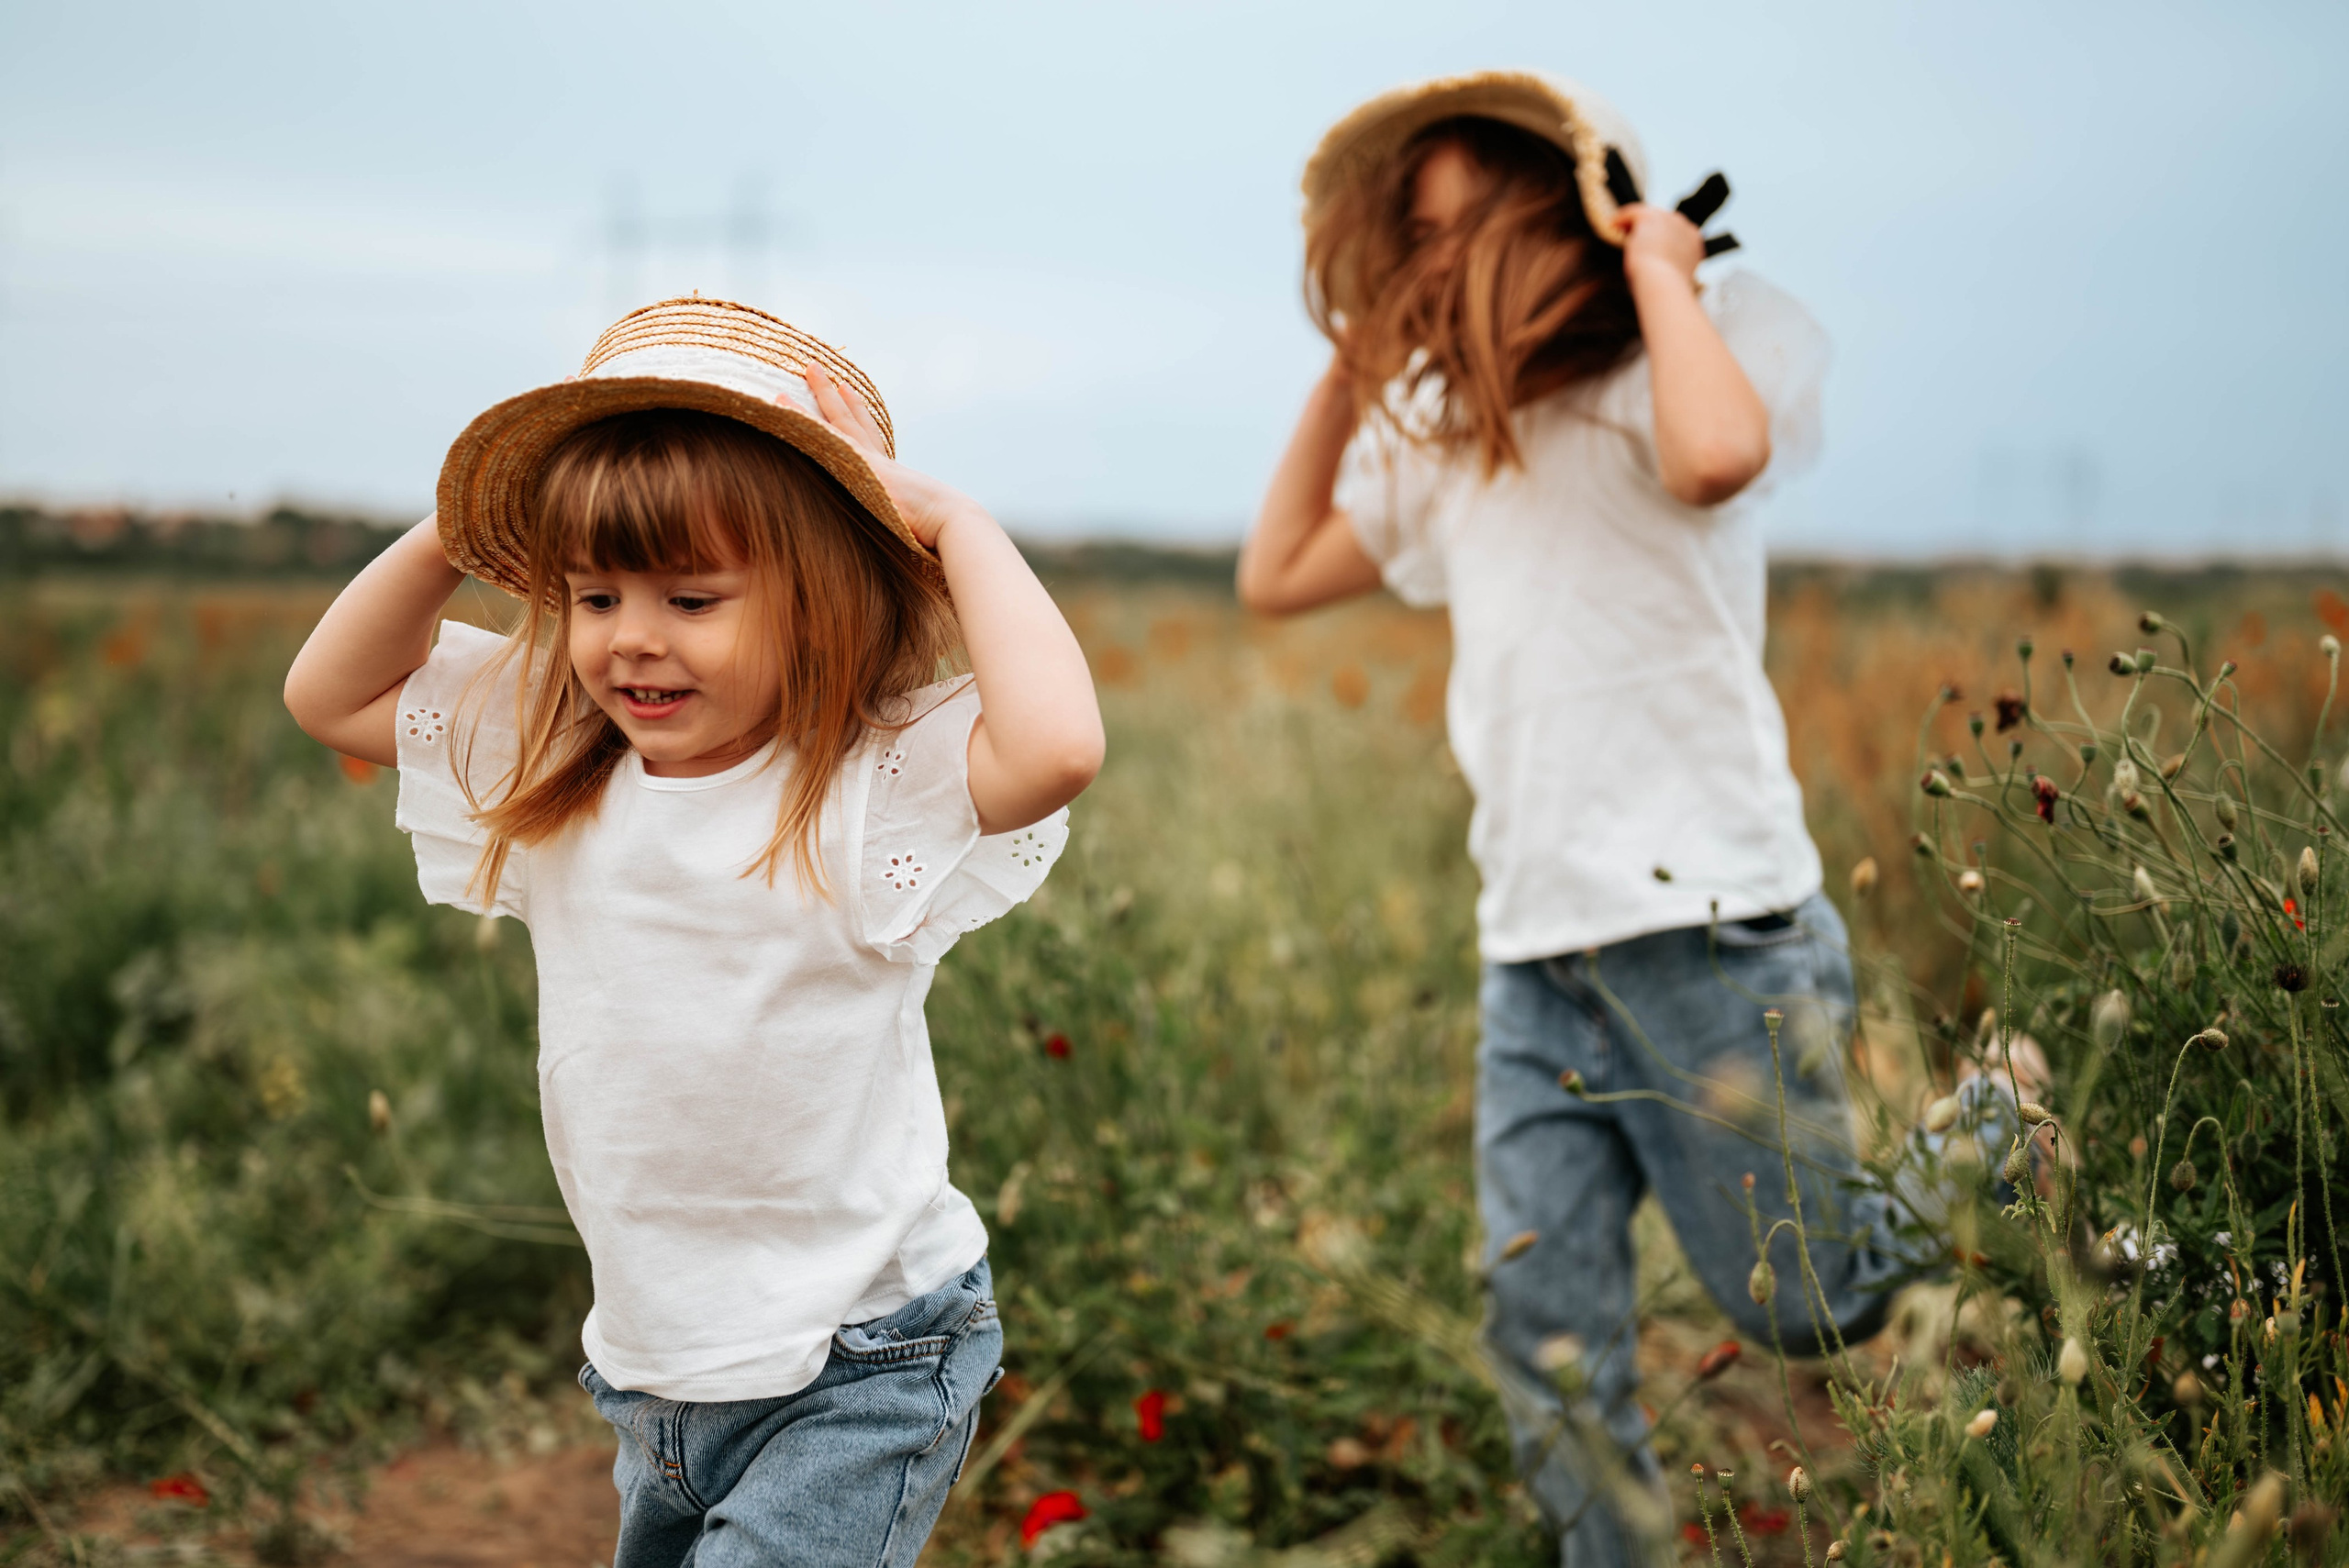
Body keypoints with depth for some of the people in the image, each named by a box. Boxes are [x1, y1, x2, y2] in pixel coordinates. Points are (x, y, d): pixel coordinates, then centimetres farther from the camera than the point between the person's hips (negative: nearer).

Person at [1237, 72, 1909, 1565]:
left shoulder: (1660, 380, -4)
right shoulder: (1445, 433, 17)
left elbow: (1716, 454, -29)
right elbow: (1277, 574, 25)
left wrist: (1662, 264, -12)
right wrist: (1348, 366, 18)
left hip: (1707, 927, -6)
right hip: (1532, 952, 6)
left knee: (1813, 1306, 6)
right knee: (1550, 1344, 2)